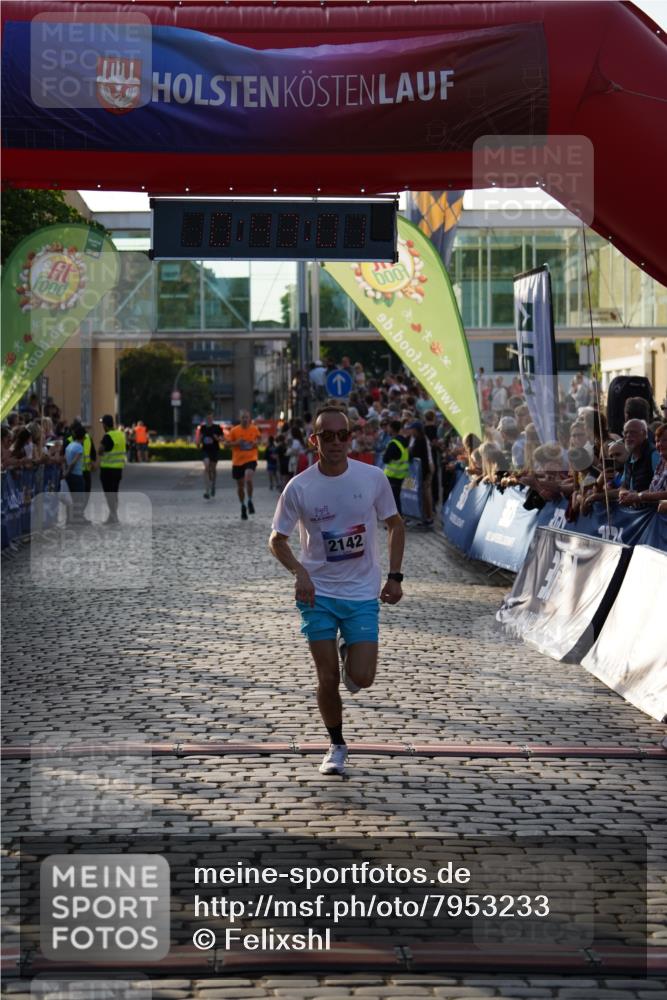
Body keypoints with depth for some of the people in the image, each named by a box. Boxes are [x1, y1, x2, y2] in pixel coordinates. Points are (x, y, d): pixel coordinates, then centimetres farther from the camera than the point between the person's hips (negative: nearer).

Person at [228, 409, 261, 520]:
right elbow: (229, 443, 4)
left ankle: (250, 501, -5)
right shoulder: (234, 431, -2)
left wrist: (256, 442, -3)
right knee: (240, 485, 9)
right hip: (237, 461, 1)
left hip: (251, 459, -1)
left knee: (248, 479, -27)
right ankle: (243, 506, 30)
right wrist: (236, 443, -15)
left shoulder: (254, 429, 1)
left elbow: (259, 438, 19)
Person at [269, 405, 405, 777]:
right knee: (327, 679, 0)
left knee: (361, 679, -8)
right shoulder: (298, 488, -10)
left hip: (363, 593, 1)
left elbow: (396, 525, 8)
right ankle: (337, 746, 22)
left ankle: (350, 655, 28)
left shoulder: (373, 477, -7)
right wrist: (299, 572, -17)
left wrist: (395, 576, 0)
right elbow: (277, 540, 1)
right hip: (318, 593, 0)